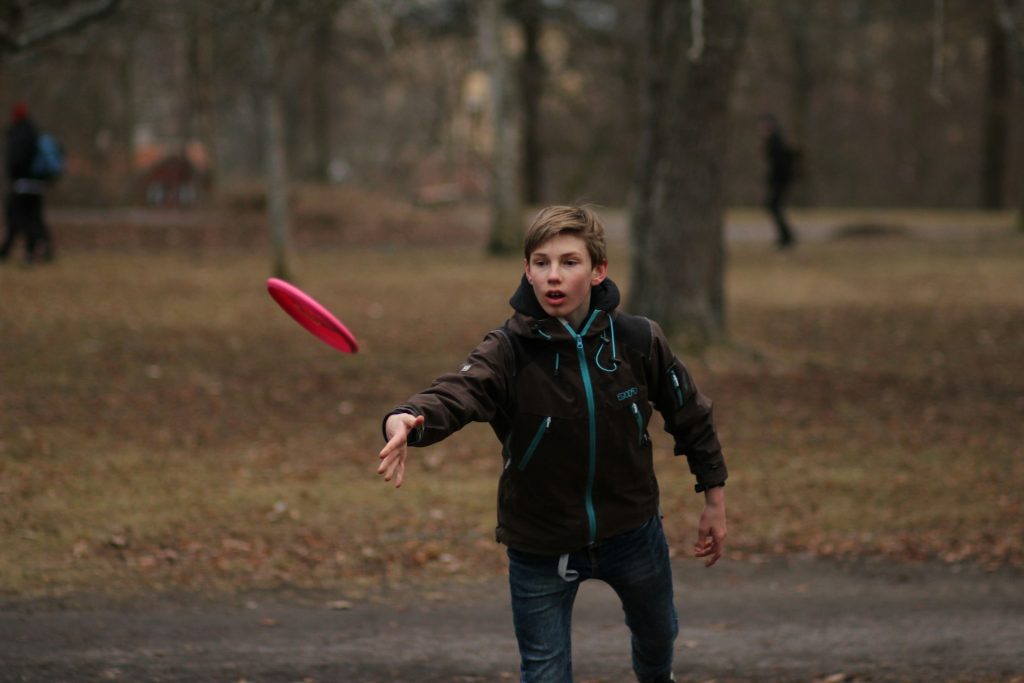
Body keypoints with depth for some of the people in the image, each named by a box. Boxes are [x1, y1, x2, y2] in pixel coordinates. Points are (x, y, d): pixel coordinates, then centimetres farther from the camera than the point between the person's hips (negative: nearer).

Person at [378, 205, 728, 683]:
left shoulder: (638, 340, -14)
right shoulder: (507, 351, -21)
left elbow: (689, 414, 1)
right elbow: (455, 393, -41)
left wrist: (715, 500, 8)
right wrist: (406, 421, -63)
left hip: (632, 531, 3)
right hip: (540, 548, -3)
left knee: (657, 634, 27)